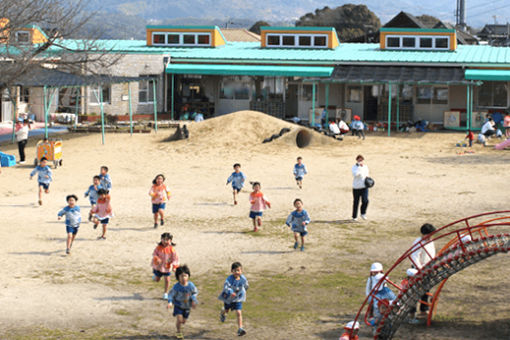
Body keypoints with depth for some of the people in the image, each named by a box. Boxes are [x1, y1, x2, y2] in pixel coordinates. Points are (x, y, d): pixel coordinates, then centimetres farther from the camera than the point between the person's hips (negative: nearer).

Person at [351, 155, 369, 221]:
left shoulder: (365, 167, 9)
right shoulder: (354, 167, -5)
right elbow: (354, 174, -25)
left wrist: (367, 177, 3)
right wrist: (359, 166, -27)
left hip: (364, 186, 2)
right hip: (356, 187, -2)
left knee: (365, 201, -15)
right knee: (356, 202, 5)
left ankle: (363, 213, 6)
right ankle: (354, 217, 20)